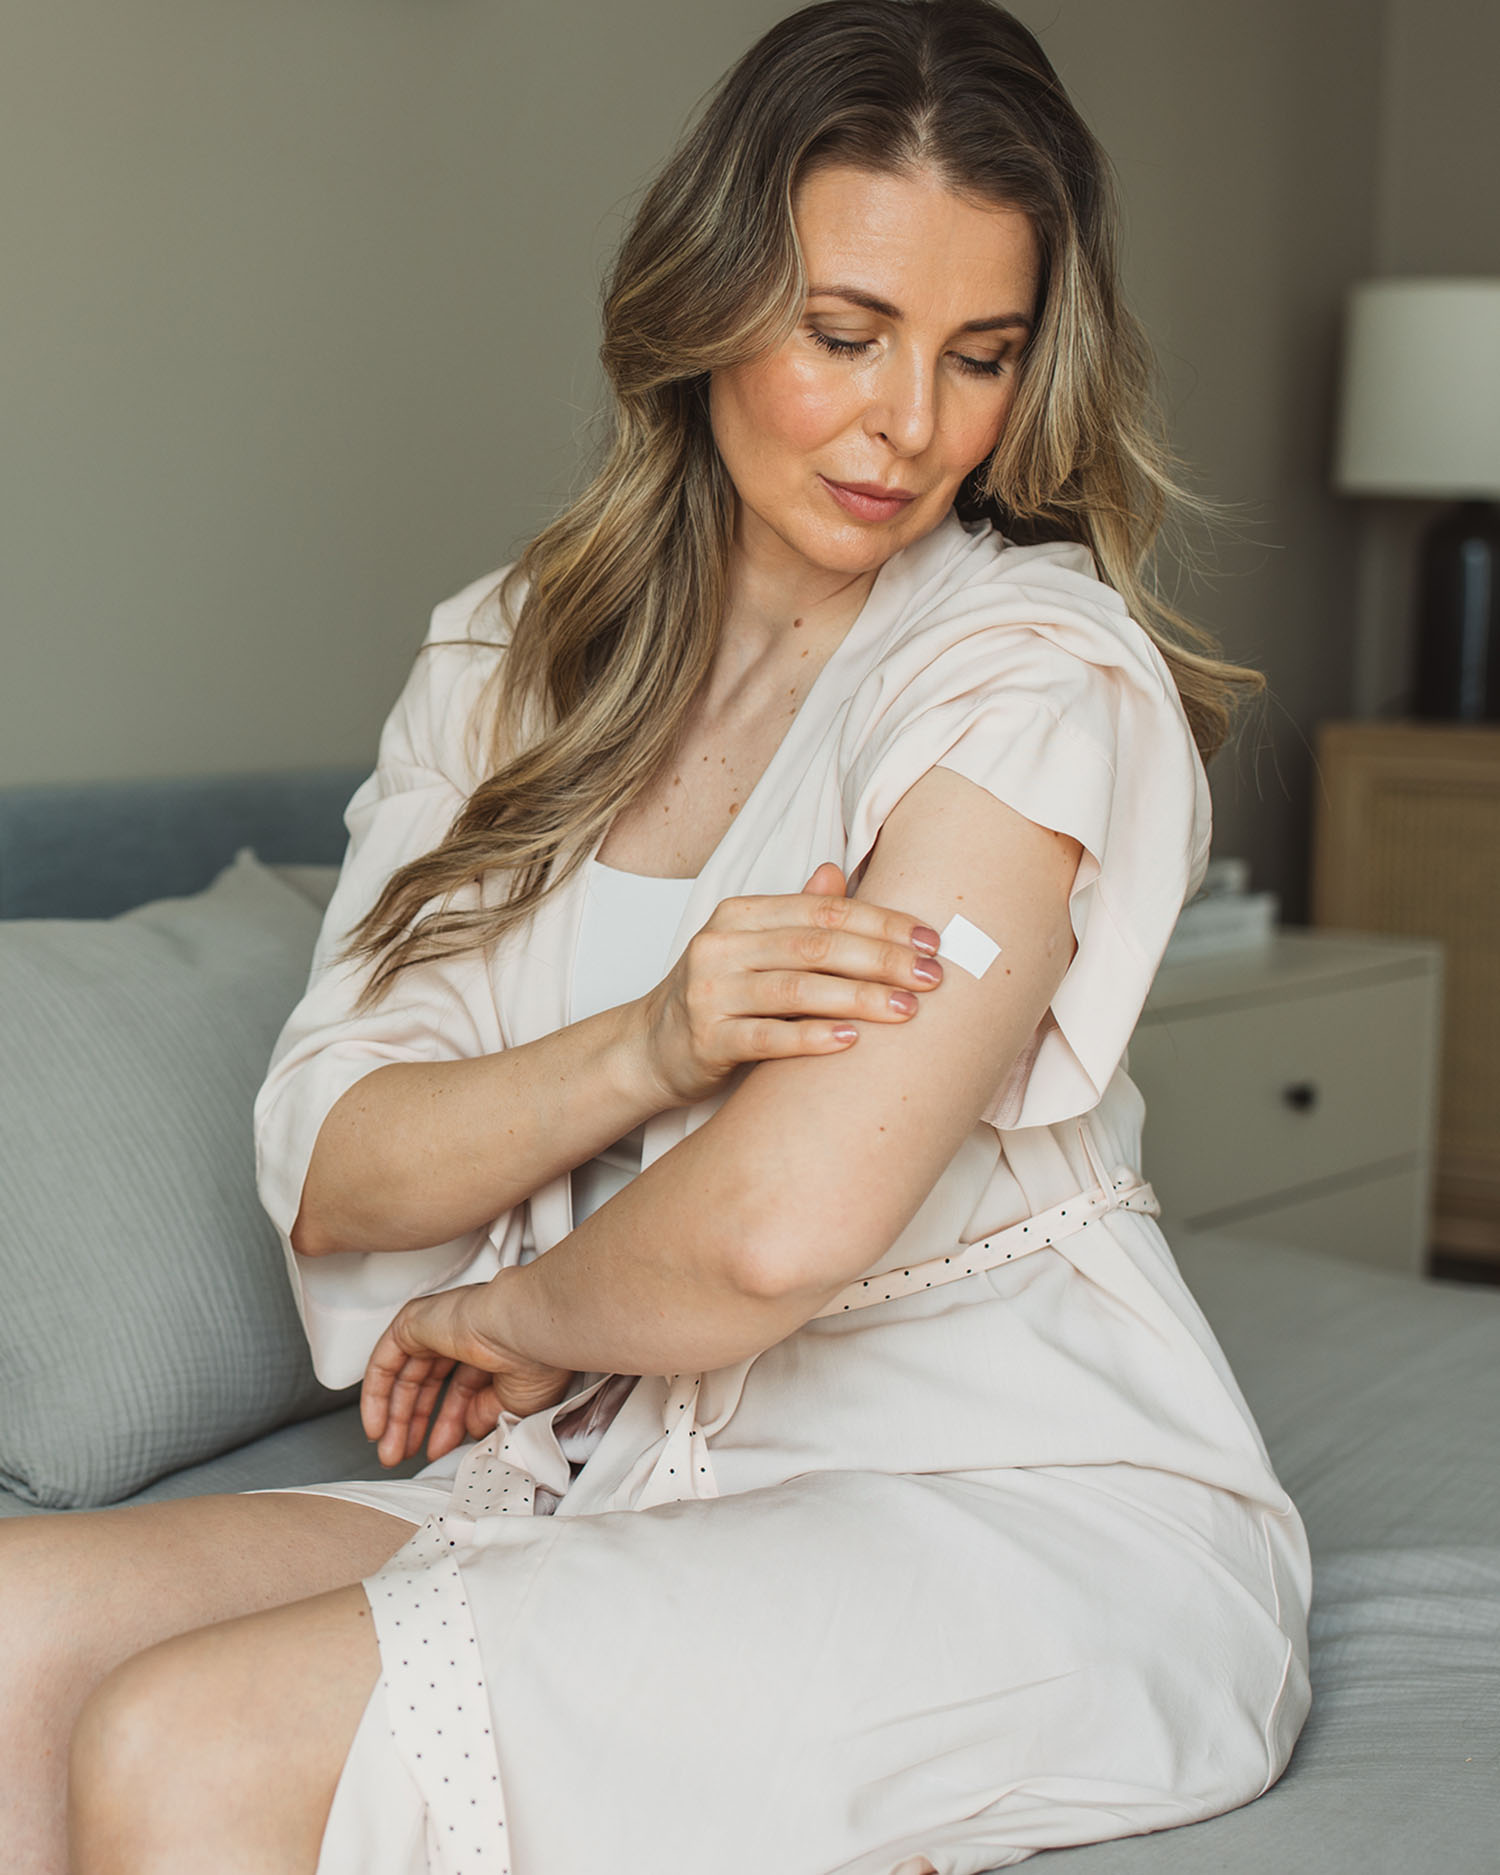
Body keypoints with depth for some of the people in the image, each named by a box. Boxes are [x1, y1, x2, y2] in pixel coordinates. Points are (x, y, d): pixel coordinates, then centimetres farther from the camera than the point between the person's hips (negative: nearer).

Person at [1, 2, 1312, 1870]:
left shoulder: (1036, 666, -11)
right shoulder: (507, 661, 9)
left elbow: (779, 1231, -21)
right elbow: (324, 1170, 0)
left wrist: (505, 1320, -1)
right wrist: (653, 1043, -18)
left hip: (1013, 1511, -6)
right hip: (625, 1493, 6)